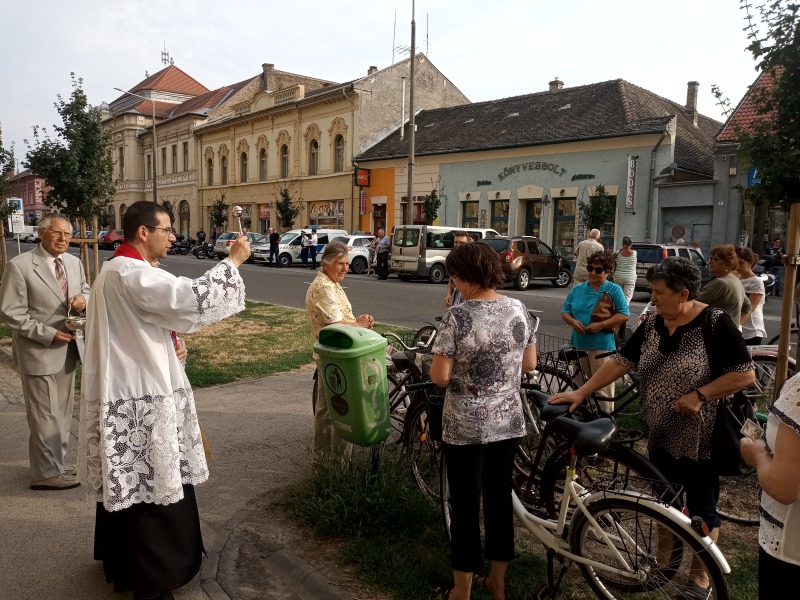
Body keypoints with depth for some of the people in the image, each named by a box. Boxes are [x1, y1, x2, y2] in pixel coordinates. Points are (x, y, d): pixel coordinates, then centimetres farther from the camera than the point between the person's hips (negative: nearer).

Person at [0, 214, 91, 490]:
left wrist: (83, 298, -8)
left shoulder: (74, 262, 5)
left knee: (62, 411, 17)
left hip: (68, 349, 7)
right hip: (40, 351, -7)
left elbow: (85, 291, 17)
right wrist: (48, 334, -20)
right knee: (45, 414, 1)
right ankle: (46, 473, 14)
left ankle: (56, 464, 31)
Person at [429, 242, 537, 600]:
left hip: (465, 426, -5)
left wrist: (447, 366, 4)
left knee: (465, 504, 8)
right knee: (500, 496, 17)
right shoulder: (520, 310, 0)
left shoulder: (458, 316, -18)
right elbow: (529, 364, 8)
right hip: (508, 422, 5)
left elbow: (440, 377, -17)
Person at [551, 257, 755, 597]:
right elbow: (620, 362, 1)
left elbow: (745, 374, -15)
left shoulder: (715, 324, -15)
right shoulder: (652, 325, 2)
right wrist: (580, 393, -4)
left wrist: (700, 395, -24)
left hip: (700, 438, -5)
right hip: (661, 434, 6)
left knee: (701, 507, 10)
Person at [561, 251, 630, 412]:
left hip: (602, 346, -5)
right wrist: (573, 321, -8)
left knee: (602, 387, -6)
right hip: (579, 344, 5)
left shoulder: (614, 290, 0)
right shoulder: (577, 290, 13)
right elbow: (565, 312, 15)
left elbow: (624, 315, -6)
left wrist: (601, 325, -18)